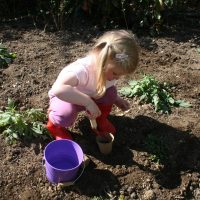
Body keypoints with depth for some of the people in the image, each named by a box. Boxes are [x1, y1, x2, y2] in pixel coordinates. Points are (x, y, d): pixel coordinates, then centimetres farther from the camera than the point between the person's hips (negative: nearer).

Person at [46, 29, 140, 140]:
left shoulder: (110, 68, -19)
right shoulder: (82, 69, -43)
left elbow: (105, 88, 4)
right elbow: (58, 89, -58)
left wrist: (117, 99, -12)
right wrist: (88, 102, -57)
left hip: (90, 96, 6)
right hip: (65, 96, -5)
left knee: (111, 92, -20)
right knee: (65, 115, -37)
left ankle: (100, 121, 9)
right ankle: (54, 123, 1)